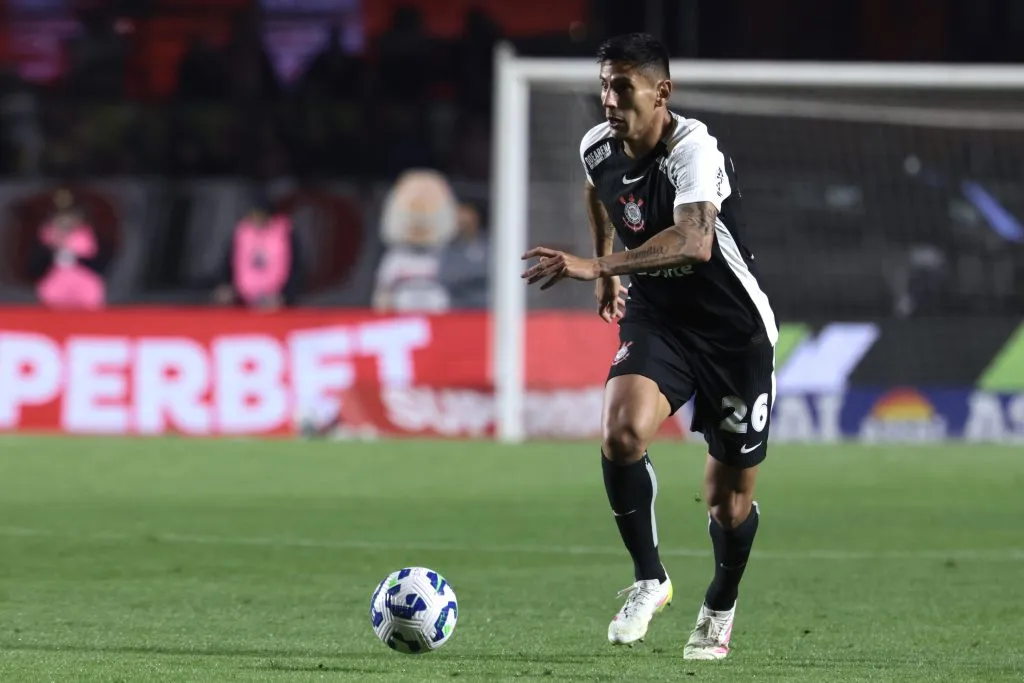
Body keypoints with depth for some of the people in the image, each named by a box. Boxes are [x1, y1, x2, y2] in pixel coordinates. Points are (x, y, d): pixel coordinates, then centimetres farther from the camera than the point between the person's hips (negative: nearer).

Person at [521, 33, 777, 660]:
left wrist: (596, 267, -52)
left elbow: (694, 241, -45)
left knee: (730, 499, 4)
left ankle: (720, 608, 33)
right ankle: (649, 579, -8)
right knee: (622, 431, -25)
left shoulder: (693, 149, -27)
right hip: (655, 319, 4)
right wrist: (607, 269, 27)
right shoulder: (597, 149, -5)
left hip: (735, 330, -4)